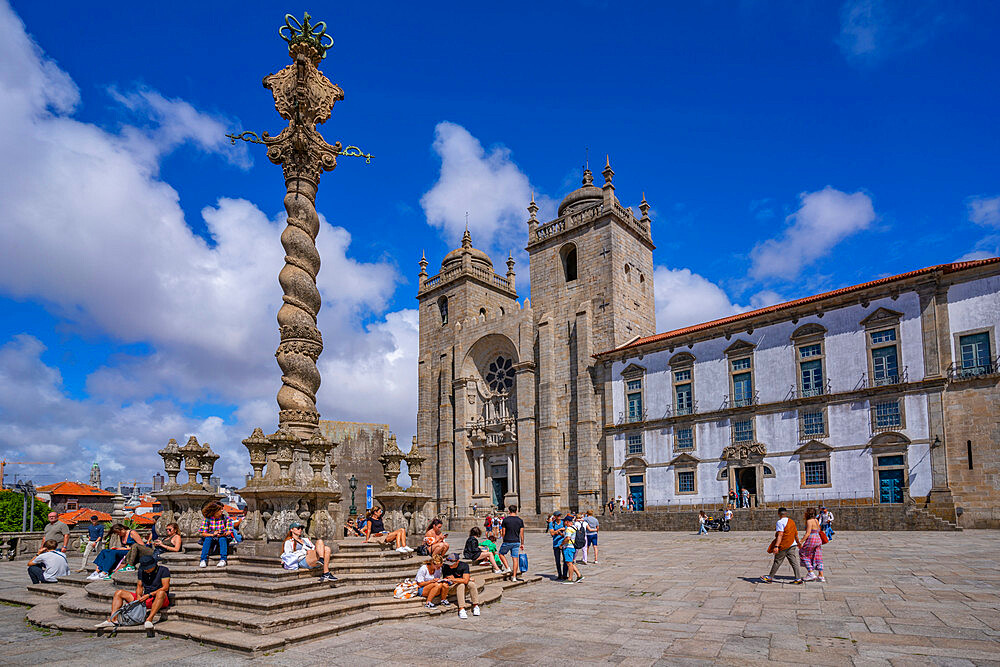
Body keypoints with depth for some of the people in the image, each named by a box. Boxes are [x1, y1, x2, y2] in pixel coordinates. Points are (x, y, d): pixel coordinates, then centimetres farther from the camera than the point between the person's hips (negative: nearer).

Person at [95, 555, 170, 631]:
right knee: (119, 593, 2)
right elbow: (139, 586, 14)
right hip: (145, 600, 7)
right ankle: (111, 620, -15)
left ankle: (149, 619, -50)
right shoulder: (142, 571, 8)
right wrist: (138, 596, -8)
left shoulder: (163, 570, -10)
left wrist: (148, 595, -24)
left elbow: (165, 587, -17)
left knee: (161, 593, -44)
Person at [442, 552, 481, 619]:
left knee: (471, 584, -26)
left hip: (464, 585, 3)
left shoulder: (464, 565, -14)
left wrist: (453, 579, -32)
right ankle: (461, 609, -38)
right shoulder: (445, 567, -19)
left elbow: (465, 580, -23)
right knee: (460, 585, -33)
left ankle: (475, 606, -17)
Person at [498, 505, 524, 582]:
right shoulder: (520, 520, 1)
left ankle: (508, 568, 5)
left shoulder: (505, 520, -6)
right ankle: (514, 577, 5)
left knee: (501, 554, 19)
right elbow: (522, 533, 2)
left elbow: (503, 532, -1)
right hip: (516, 542, 2)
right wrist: (522, 544, 11)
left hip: (507, 541, -2)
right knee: (515, 558, 6)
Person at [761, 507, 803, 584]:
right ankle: (798, 578, 1)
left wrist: (776, 546, -26)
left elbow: (780, 535, -22)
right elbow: (796, 534, 20)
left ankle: (769, 578, 12)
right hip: (792, 545, 7)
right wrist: (798, 543, 34)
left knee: (777, 562, 2)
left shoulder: (780, 522, -13)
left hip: (783, 546, -7)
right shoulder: (792, 522, 11)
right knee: (794, 562, 6)